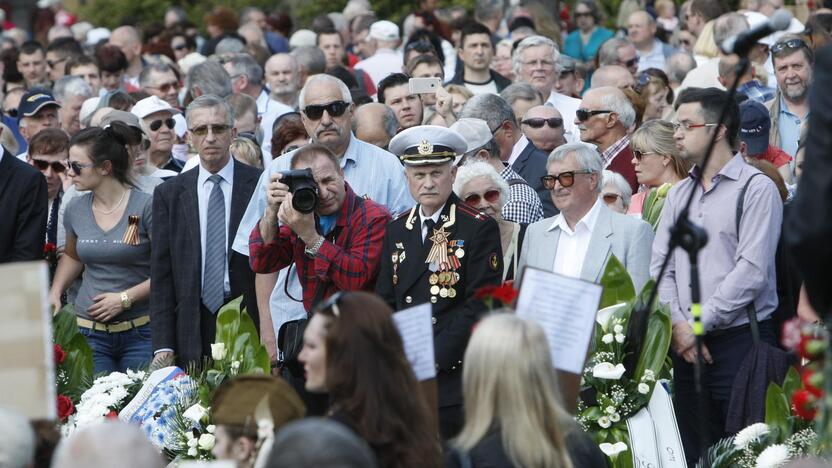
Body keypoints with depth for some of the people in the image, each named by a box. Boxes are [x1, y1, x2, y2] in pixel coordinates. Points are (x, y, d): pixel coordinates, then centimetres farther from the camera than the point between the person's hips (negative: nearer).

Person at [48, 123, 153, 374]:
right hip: (90, 332, 4)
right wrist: (55, 292, 11)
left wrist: (125, 298, -14)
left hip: (140, 332, -4)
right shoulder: (75, 210, 6)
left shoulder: (146, 206, -9)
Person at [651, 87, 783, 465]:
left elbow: (752, 271, -14)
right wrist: (677, 324, -5)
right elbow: (660, 265, 11)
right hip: (687, 345, 7)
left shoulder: (756, 189, -6)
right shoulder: (679, 194, 16)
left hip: (740, 339, -6)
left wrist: (699, 324, -12)